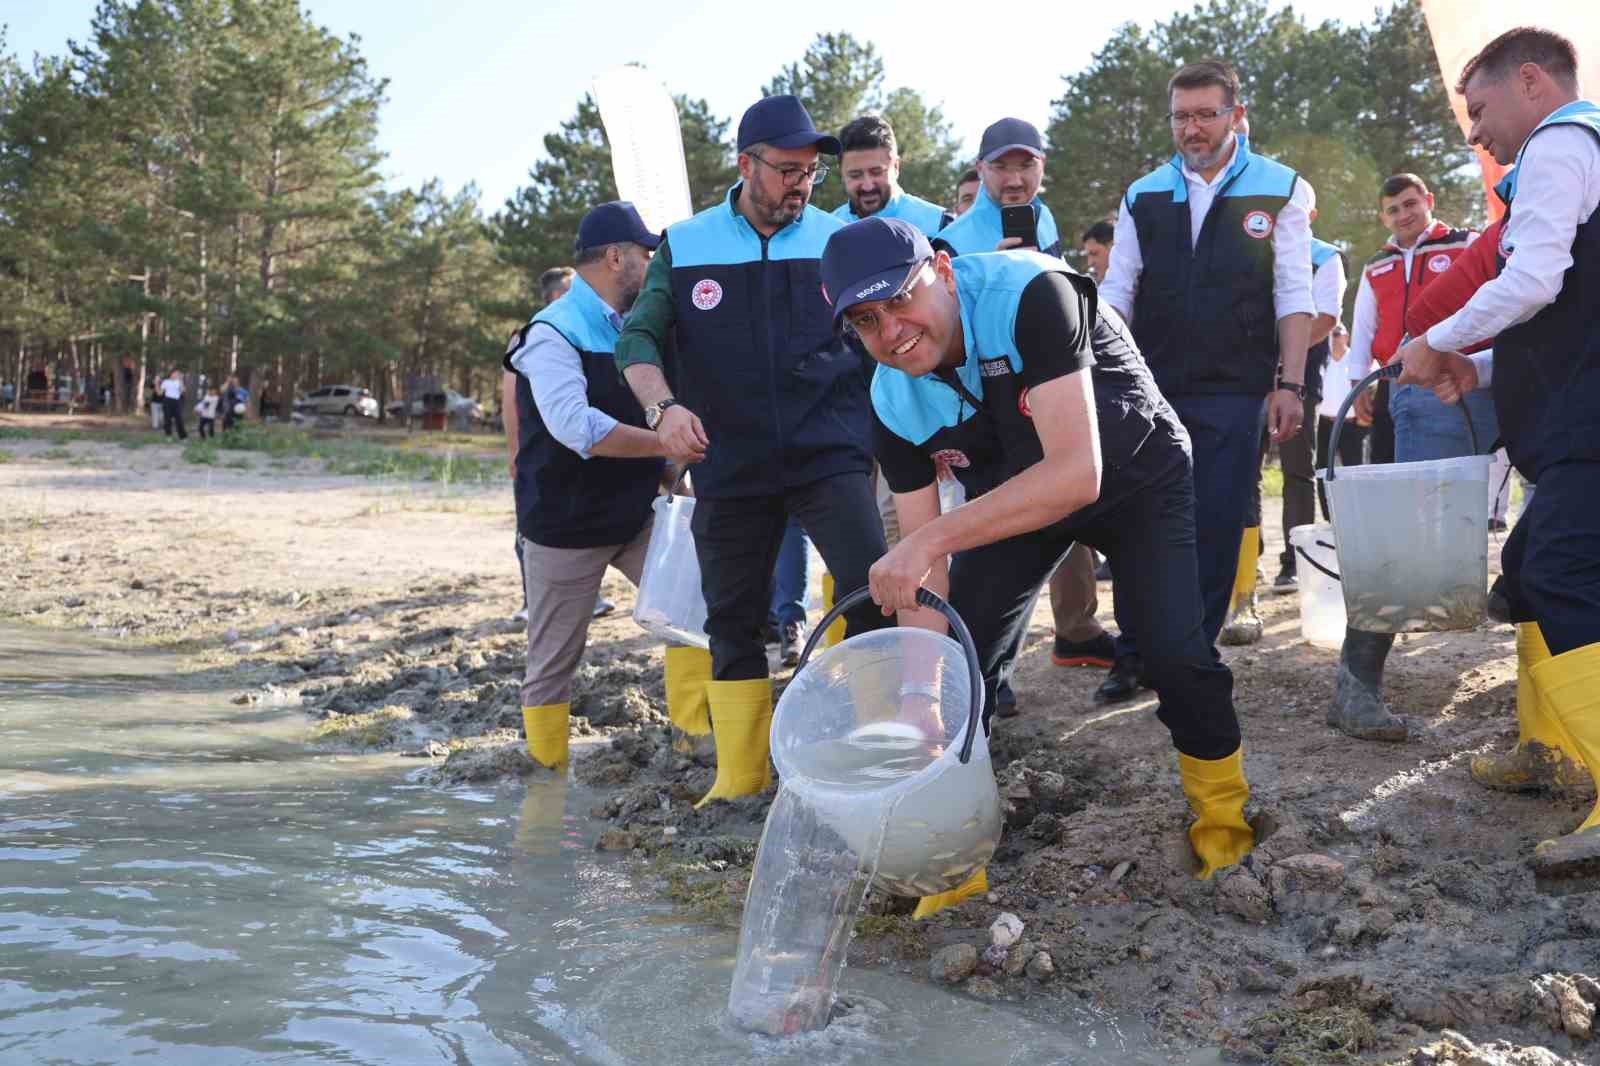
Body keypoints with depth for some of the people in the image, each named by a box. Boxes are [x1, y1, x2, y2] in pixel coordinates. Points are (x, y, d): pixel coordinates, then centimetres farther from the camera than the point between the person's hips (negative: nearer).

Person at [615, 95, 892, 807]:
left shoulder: (841, 240, 4)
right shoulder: (684, 247, 4)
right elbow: (639, 337, -2)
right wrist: (663, 406, -22)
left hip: (830, 453, -1)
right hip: (729, 465, 2)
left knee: (875, 592, -18)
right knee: (731, 620, 9)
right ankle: (739, 776, 24)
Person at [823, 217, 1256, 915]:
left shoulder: (1028, 296, -38)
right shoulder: (892, 403, -21)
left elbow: (1078, 473, -45)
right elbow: (922, 557, -18)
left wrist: (935, 538, -50)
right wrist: (924, 681, -31)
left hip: (1137, 477, -4)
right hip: (1011, 497, 4)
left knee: (1178, 654, -18)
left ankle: (1223, 818, 11)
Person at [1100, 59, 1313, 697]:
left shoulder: (1278, 190, 4)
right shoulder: (1144, 196, 9)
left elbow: (1293, 296, 0)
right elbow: (1116, 293, 8)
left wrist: (1290, 384, -8)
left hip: (1234, 392, -2)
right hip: (1151, 388, 2)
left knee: (1217, 526, -1)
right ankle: (1135, 654, 14)